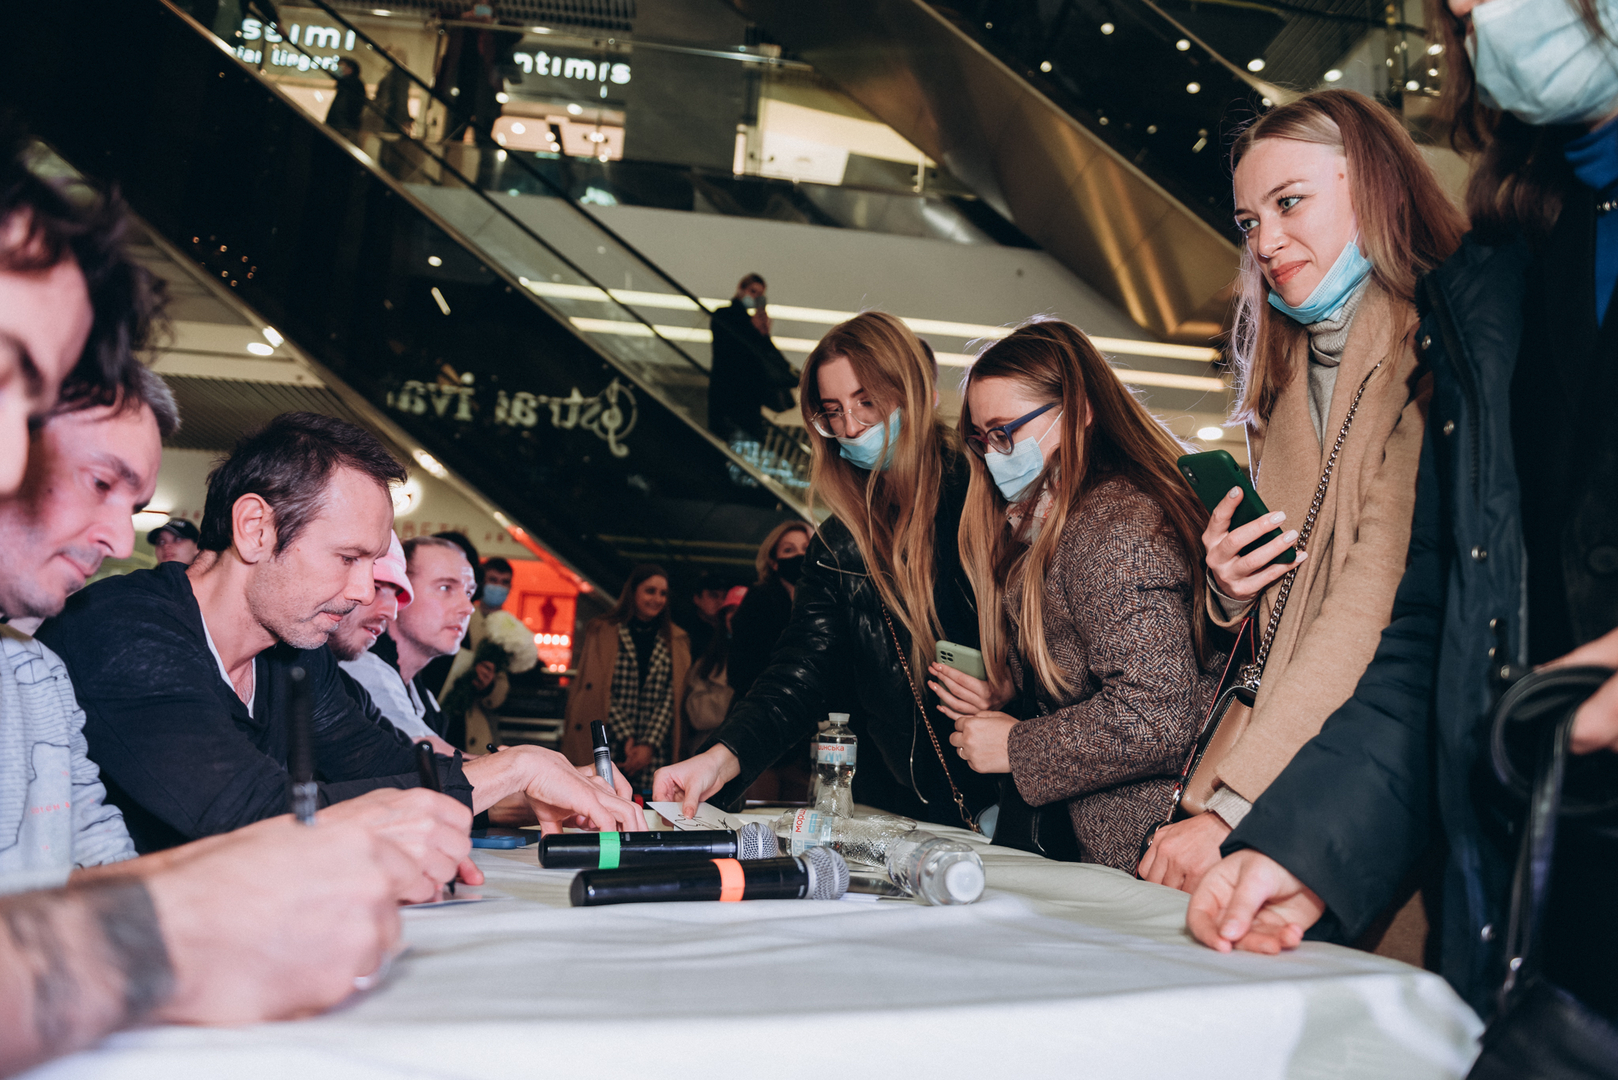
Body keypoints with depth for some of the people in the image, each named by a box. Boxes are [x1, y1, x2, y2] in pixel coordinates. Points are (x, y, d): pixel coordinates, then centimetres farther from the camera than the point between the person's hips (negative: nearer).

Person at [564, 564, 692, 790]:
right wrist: (626, 738, -9)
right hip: (608, 748, -1)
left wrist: (649, 744, -7)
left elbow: (671, 697, 5)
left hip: (654, 755, 1)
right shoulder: (601, 632, 8)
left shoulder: (677, 642, 13)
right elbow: (602, 692, 0)